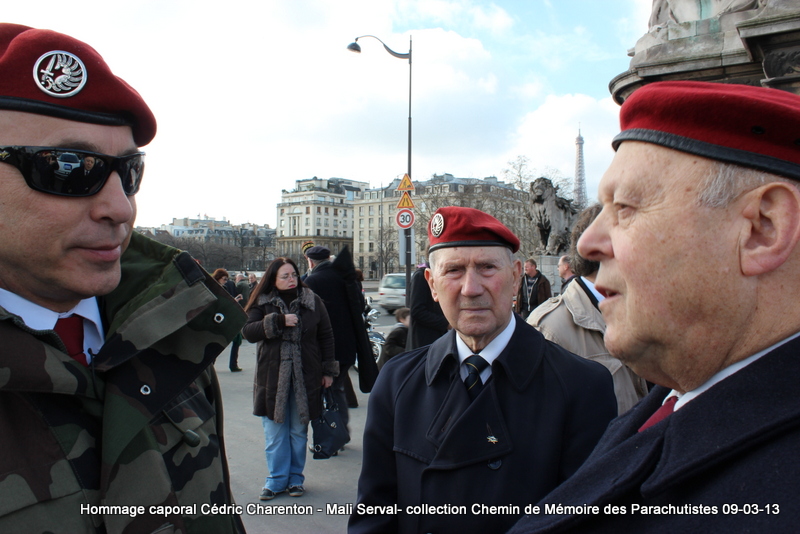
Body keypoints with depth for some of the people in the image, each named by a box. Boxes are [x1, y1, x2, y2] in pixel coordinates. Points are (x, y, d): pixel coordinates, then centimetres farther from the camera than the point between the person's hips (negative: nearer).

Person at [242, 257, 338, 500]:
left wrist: (328, 370, 2)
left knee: (298, 432, 10)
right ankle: (277, 479, 20)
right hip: (272, 377, 0)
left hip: (305, 377, 0)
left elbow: (326, 335, 4)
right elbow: (248, 331, -12)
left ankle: (295, 478, 24)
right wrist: (278, 321, -22)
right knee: (275, 433, 6)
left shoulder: (312, 301, 0)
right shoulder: (262, 303, 0)